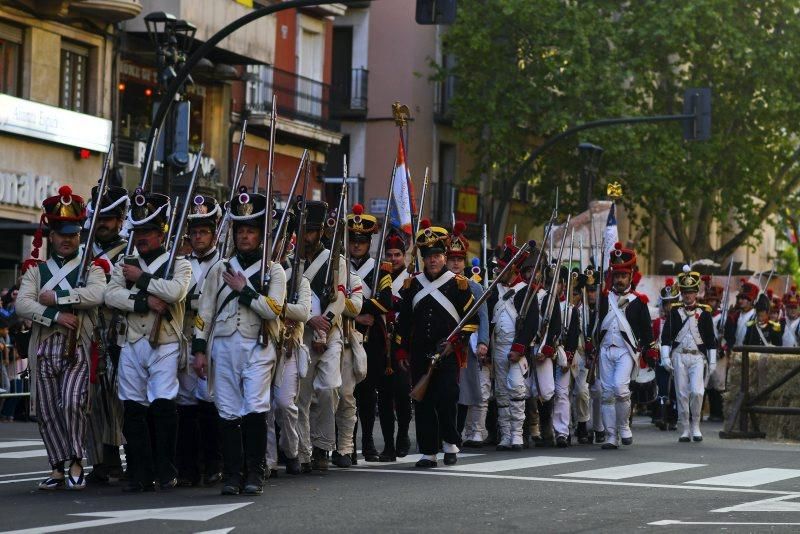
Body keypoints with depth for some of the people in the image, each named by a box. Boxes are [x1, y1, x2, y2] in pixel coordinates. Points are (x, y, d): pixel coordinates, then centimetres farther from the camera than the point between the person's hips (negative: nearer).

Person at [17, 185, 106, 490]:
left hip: (77, 347, -3)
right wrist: (55, 316, -14)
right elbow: (22, 304, -1)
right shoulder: (36, 269, 14)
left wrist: (54, 298, -11)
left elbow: (97, 294, -15)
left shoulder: (91, 267, 7)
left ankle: (76, 463, -5)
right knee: (47, 410, 5)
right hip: (44, 348, 3)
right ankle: (58, 469, 14)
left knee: (72, 403, -19)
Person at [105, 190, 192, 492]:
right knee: (133, 408, 2)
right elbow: (111, 295, -1)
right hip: (132, 345, 4)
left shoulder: (179, 264, 5)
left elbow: (176, 291, -17)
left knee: (163, 404, -12)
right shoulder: (125, 264, 15)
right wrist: (146, 301, -13)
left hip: (165, 345, -4)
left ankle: (166, 472, -4)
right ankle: (140, 475, 6)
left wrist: (140, 279, -8)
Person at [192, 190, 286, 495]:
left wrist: (244, 289, -6)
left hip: (258, 347, -2)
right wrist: (199, 350, 4)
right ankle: (232, 475, 5)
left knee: (255, 408, -14)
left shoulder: (273, 271, 7)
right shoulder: (220, 269, 14)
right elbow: (204, 312, 11)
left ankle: (255, 474, -7)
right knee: (229, 412, 1)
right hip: (223, 347, 3)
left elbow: (273, 309, -8)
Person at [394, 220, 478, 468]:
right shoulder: (412, 284, 12)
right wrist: (401, 350, 11)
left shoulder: (458, 283, 3)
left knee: (447, 396, -14)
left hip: (449, 353, -3)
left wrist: (455, 341, -8)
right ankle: (428, 452, 8)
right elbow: (403, 320, 16)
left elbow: (472, 319, 2)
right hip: (419, 354, 3)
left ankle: (450, 442, 7)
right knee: (423, 402, 2)